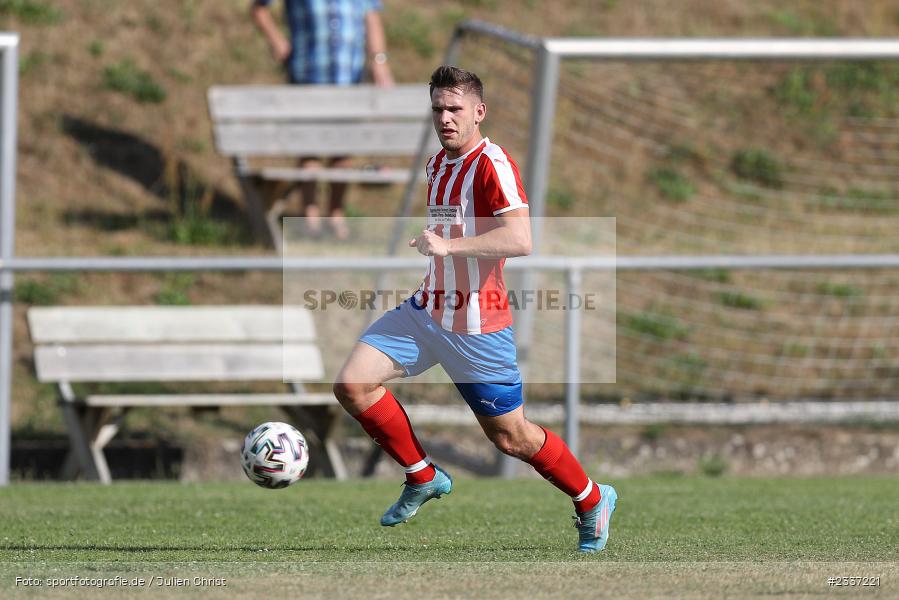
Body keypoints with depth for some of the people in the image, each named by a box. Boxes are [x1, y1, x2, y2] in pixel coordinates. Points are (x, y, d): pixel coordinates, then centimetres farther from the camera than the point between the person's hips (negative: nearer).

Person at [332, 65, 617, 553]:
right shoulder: (436, 164, 12)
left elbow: (519, 240, -29)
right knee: (352, 384, -11)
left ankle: (593, 501, 27)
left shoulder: (492, 164, -16)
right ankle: (423, 477, 7)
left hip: (477, 327, -7)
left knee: (511, 438, 2)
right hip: (426, 311, 8)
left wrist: (448, 244, -37)